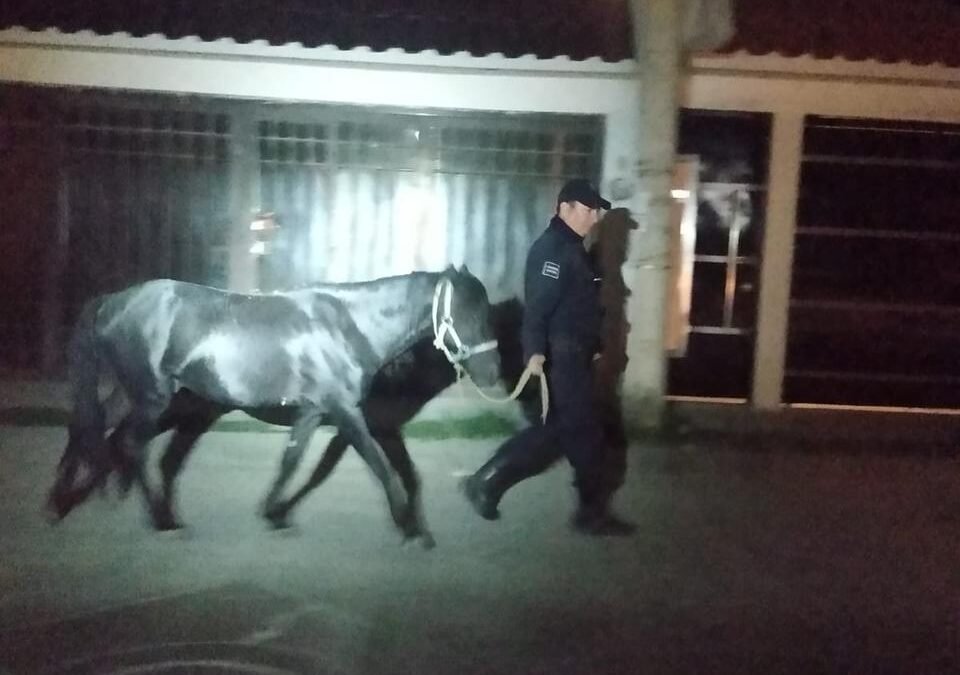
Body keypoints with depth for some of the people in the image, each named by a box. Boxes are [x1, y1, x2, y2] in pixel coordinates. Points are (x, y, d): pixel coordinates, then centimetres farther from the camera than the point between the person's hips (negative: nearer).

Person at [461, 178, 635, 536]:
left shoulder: (571, 248, 19)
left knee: (559, 429, 12)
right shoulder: (553, 247, -13)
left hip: (572, 354, 10)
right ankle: (593, 511, 12)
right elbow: (537, 304, -24)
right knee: (584, 430, -1)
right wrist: (535, 351, -32)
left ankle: (487, 481, 15)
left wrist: (592, 347, 25)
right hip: (560, 355, -10)